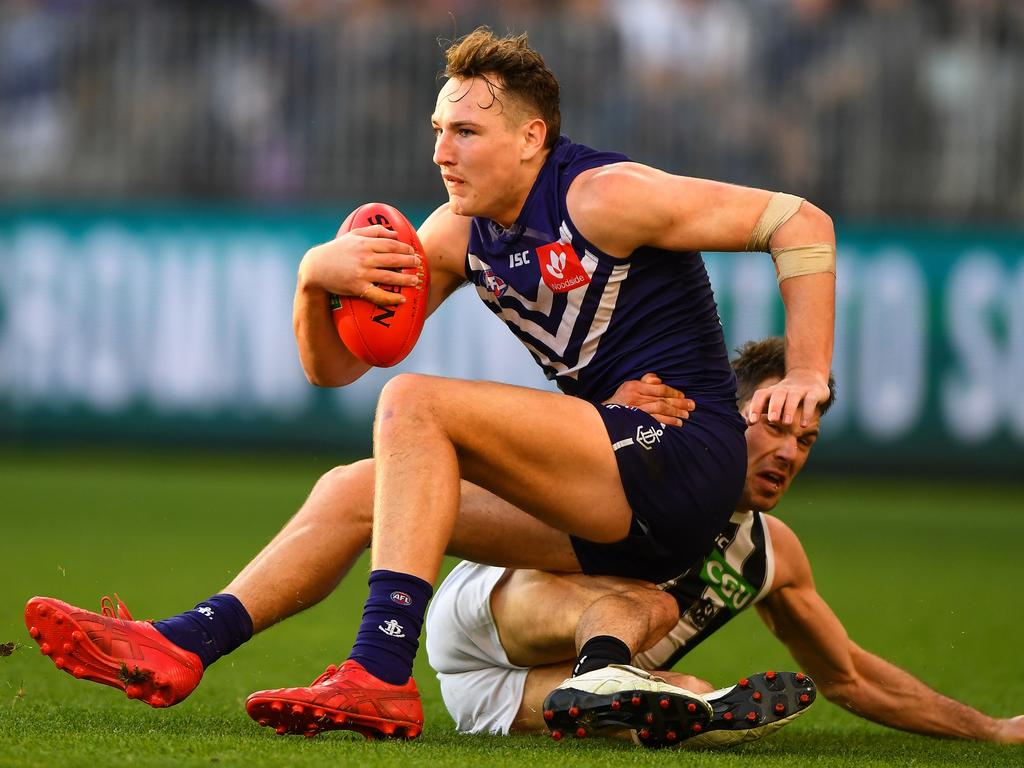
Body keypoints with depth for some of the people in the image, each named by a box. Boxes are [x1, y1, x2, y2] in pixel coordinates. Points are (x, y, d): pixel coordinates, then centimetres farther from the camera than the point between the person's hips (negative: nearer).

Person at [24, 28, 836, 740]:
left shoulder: (601, 198, -12)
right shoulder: (459, 234, 11)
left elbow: (802, 222, -12)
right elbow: (333, 366, 11)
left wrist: (808, 375, -18)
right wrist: (316, 276, -10)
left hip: (686, 452, -8)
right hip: (620, 507, 8)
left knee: (414, 405, -20)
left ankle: (380, 676, -30)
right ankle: (183, 646, -1)